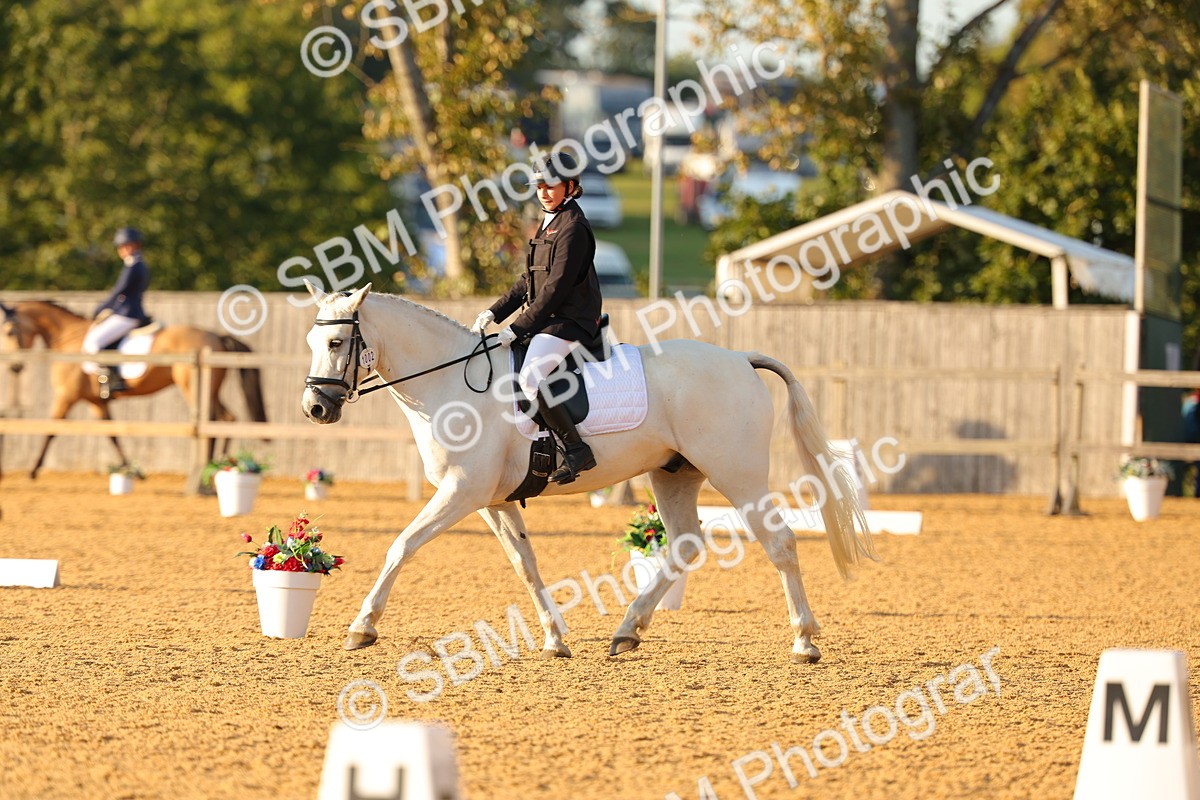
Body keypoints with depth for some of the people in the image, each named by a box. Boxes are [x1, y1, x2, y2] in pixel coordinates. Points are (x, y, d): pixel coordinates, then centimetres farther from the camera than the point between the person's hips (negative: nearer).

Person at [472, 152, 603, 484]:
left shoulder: (573, 228, -13)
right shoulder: (549, 224, 18)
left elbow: (556, 289, -19)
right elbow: (528, 282, 22)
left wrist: (517, 329, -20)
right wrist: (494, 313, 10)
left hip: (570, 321, -11)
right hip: (548, 318, 11)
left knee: (529, 377, -30)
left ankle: (577, 450, -25)